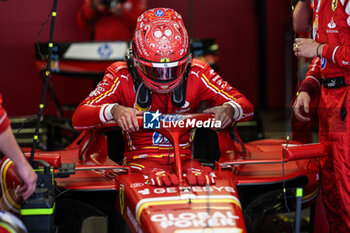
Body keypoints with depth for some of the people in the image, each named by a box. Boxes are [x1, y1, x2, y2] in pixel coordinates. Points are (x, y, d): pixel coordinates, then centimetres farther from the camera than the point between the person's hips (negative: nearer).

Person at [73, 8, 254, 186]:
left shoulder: (197, 74, 1)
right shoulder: (122, 77, -4)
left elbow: (245, 106, 2)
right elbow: (79, 118, -14)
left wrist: (228, 109, -24)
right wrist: (113, 110, -35)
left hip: (185, 158, 2)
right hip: (140, 158, -2)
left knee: (202, 179, -34)